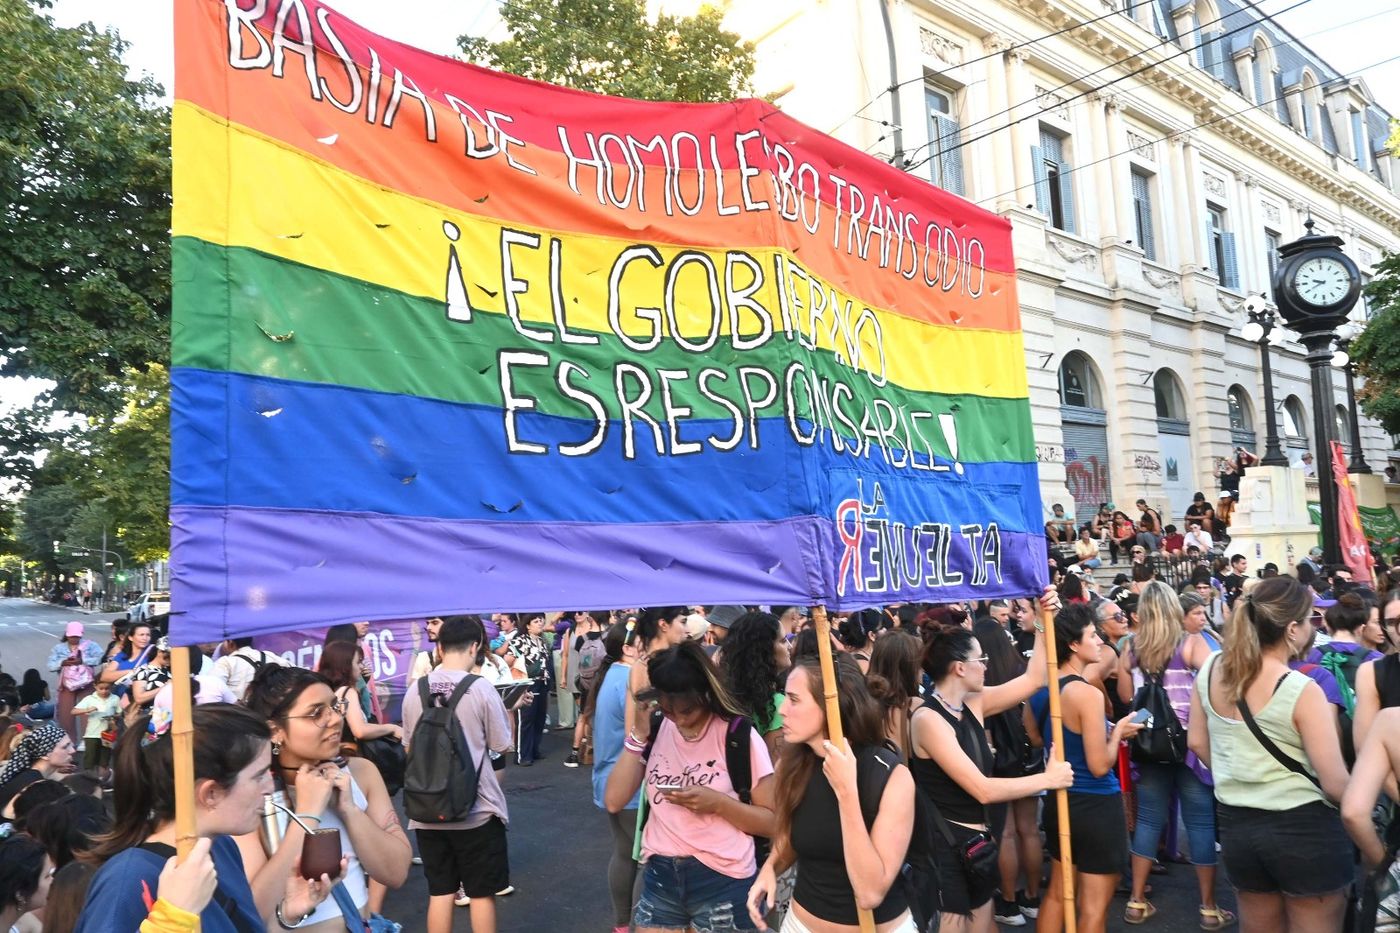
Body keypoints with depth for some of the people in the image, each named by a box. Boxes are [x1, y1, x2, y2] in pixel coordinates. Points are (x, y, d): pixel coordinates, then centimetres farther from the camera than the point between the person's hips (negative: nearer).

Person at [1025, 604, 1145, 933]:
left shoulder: (1039, 688, 0)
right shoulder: (1087, 694, -24)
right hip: (1096, 806, -7)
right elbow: (1100, 766, -21)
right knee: (1094, 905, 7)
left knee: (1057, 892, 21)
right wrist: (1117, 732, -6)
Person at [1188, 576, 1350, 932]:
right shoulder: (1302, 692, -20)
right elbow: (1336, 786, -17)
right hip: (1302, 828, -5)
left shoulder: (1210, 670, -3)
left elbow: (1197, 742, 8)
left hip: (1236, 824, 6)